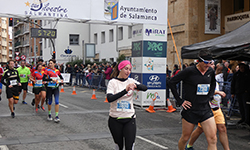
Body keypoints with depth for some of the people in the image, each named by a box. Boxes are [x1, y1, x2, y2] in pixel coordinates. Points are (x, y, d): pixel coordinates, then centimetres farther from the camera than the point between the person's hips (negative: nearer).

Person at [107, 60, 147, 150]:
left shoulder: (131, 81, 3)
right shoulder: (113, 82, -5)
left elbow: (145, 88, -12)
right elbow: (109, 99, -21)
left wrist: (135, 85, -32)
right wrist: (125, 90, -28)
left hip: (129, 119, 2)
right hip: (115, 120, -1)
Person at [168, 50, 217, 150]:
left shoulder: (211, 72, 3)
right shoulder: (189, 71, -13)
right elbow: (171, 82, -8)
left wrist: (209, 97, 12)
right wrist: (180, 101, -9)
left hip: (206, 109, 4)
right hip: (190, 109, -4)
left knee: (212, 140, -4)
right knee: (185, 137, 11)